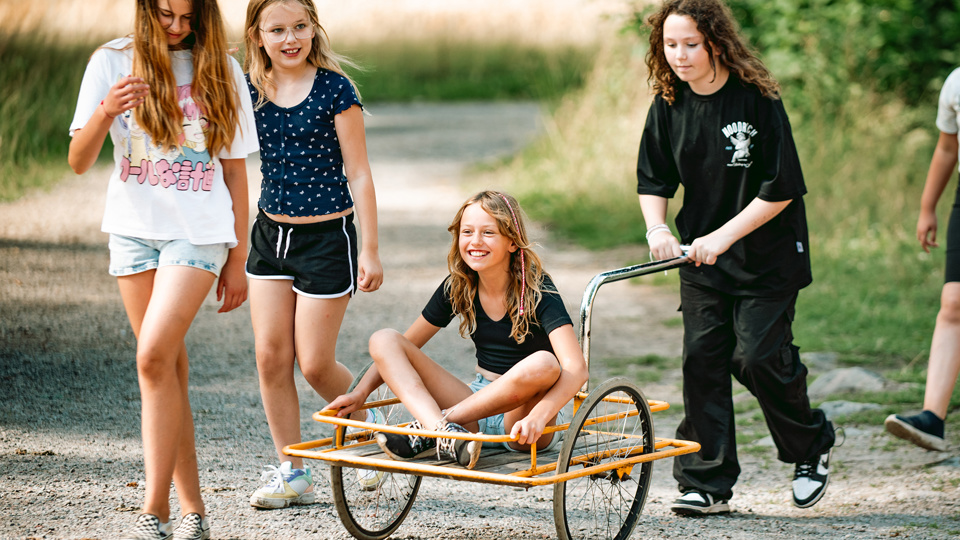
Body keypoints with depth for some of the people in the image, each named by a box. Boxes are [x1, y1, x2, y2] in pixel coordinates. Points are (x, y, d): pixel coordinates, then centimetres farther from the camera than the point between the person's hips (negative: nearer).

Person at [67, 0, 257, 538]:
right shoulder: (113, 62, 1)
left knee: (155, 356, -18)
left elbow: (235, 170, 7)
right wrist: (106, 112, -22)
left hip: (199, 231, -2)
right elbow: (79, 162, -2)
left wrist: (238, 259, 7)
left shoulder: (220, 70, 3)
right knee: (170, 370, 5)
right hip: (134, 228, 2)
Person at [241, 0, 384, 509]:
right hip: (270, 235, 5)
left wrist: (370, 250, -11)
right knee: (271, 357, 2)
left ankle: (364, 426, 28)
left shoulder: (334, 89, -11)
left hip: (326, 238, -5)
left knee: (314, 364, -2)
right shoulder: (248, 90, 1)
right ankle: (291, 473, 14)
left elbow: (358, 174, -9)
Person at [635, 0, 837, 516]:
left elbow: (781, 188, -16)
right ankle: (706, 483, 6)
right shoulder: (668, 106, -1)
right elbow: (652, 180, 7)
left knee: (758, 357, -9)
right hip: (700, 257, 5)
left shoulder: (757, 100, -16)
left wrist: (723, 236, -21)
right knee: (702, 360, -1)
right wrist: (657, 227, -13)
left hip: (766, 256, -4)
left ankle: (812, 448, 17)